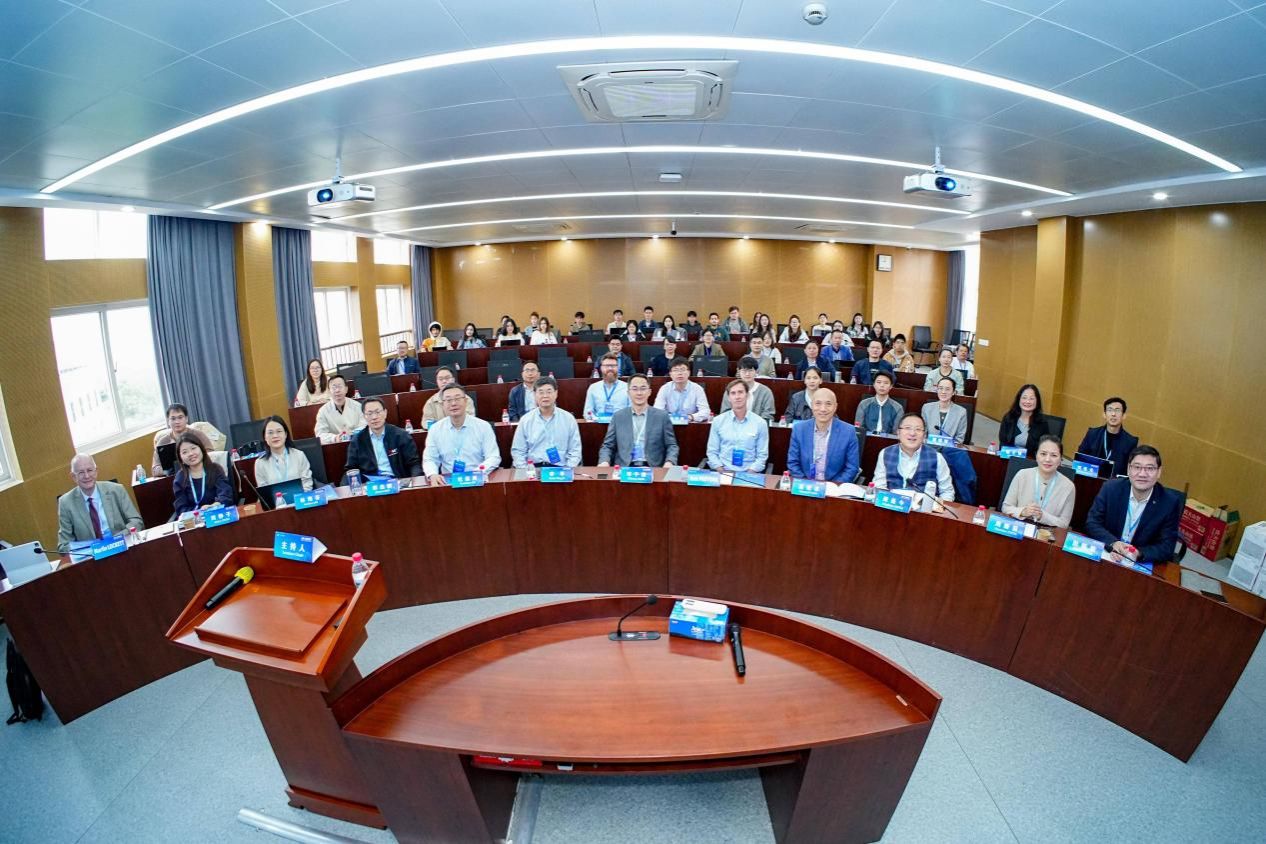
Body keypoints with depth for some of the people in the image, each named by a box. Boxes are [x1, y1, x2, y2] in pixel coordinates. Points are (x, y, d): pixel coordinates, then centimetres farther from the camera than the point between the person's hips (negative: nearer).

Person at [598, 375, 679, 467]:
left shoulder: (662, 416, 8)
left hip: (653, 469, 1)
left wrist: (669, 462, -13)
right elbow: (607, 446, 11)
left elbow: (671, 445, 8)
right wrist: (604, 462, -10)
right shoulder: (618, 416, 11)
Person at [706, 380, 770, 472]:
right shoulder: (718, 421, 5)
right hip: (723, 472, 0)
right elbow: (712, 452, 7)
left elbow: (762, 455, 3)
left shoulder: (760, 423, 2)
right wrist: (721, 472, -7)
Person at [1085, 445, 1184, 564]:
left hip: (1141, 565, 0)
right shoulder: (1111, 488, -5)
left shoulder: (1170, 502, -6)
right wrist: (1113, 544, -22)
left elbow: (1166, 548, -6)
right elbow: (1091, 523, -5)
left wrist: (1139, 554, -24)